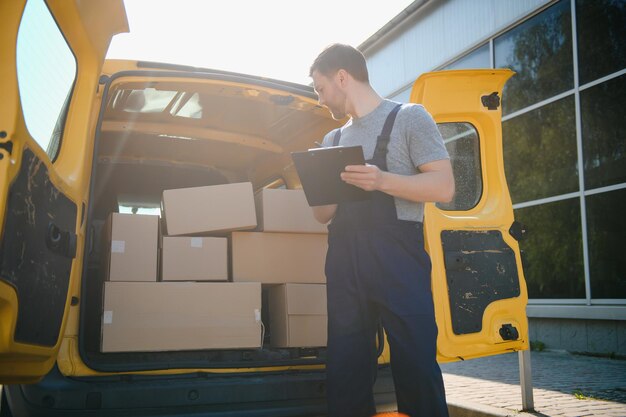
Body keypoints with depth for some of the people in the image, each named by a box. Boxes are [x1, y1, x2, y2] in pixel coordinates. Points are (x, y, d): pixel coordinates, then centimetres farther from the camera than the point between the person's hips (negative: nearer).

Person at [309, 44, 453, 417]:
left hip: (397, 258, -6)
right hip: (344, 261, 6)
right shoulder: (334, 139, 23)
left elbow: (443, 187, -5)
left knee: (416, 366, -7)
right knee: (345, 373, 6)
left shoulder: (409, 117, 5)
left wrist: (383, 181, -19)